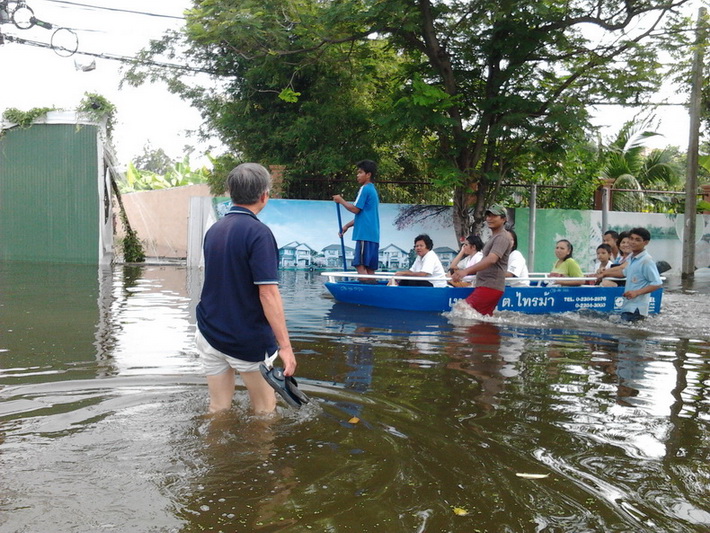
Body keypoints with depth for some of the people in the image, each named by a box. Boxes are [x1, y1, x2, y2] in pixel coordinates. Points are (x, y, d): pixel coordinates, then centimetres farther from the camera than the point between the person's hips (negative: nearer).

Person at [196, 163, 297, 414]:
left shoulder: (214, 230, 7)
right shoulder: (258, 233, -17)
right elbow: (268, 293, -23)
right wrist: (285, 346, -21)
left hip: (210, 335, 6)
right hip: (248, 341, -6)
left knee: (218, 409, 13)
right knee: (265, 410, 11)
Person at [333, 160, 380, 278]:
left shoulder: (365, 189, -7)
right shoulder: (373, 190, 22)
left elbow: (355, 209, -13)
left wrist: (341, 201, 0)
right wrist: (347, 226, 23)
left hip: (364, 234, -9)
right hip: (373, 235, 10)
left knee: (360, 265, -10)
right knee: (370, 267, 7)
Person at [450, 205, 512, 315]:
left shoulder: (502, 237, -13)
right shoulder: (494, 237, 21)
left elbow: (491, 259, -29)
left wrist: (466, 271, -38)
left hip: (490, 286, -11)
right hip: (486, 285, 11)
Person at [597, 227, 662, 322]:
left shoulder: (647, 260, -14)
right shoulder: (631, 258, 11)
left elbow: (657, 284, -17)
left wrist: (637, 292, -23)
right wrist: (605, 274, 30)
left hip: (636, 309, -8)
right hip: (627, 306, 9)